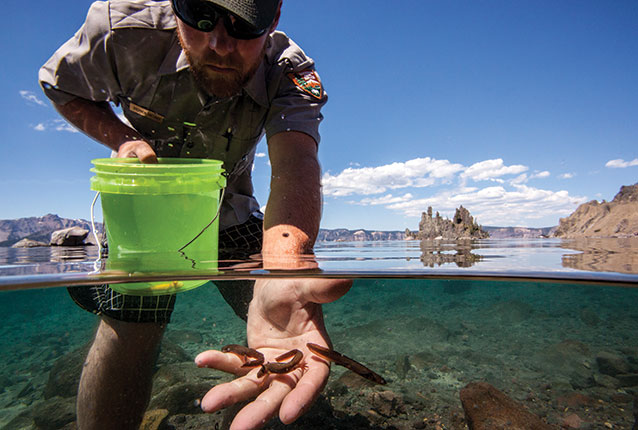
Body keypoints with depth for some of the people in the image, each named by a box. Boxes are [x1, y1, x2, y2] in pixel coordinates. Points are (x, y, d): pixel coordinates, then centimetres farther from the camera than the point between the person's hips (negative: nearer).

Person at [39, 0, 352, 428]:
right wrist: (121, 139, -25)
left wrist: (282, 273, -69)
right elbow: (59, 83, -4)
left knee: (299, 314, -4)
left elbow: (294, 166, -47)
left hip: (229, 210, 1)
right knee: (127, 330, -14)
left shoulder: (292, 74, -28)